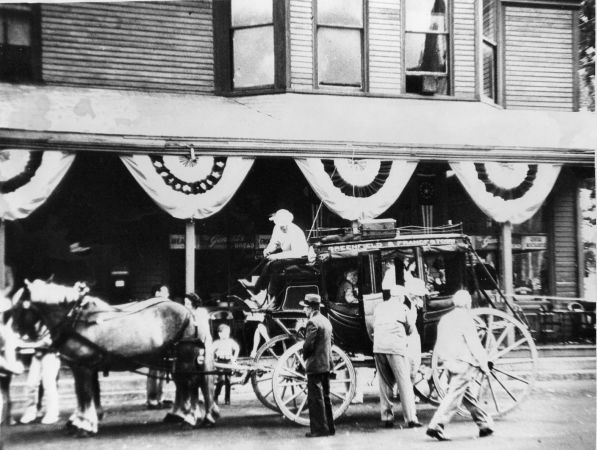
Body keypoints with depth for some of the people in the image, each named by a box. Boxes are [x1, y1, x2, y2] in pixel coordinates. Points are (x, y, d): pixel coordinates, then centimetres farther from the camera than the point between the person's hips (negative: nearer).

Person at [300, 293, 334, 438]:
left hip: (315, 365, -9)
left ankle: (319, 429, -3)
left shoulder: (312, 322, -16)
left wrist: (305, 356, -3)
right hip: (326, 363, 9)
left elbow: (308, 345, -20)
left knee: (315, 398, -4)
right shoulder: (326, 321, 13)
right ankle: (329, 427, 20)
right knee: (325, 397, 15)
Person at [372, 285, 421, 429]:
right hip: (395, 347, -4)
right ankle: (411, 418, -5)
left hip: (378, 348, 4)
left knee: (384, 383, 12)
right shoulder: (401, 308, 3)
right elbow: (411, 328, 9)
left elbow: (374, 326, 17)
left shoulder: (379, 307, 16)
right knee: (404, 383, -1)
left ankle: (386, 417, 10)